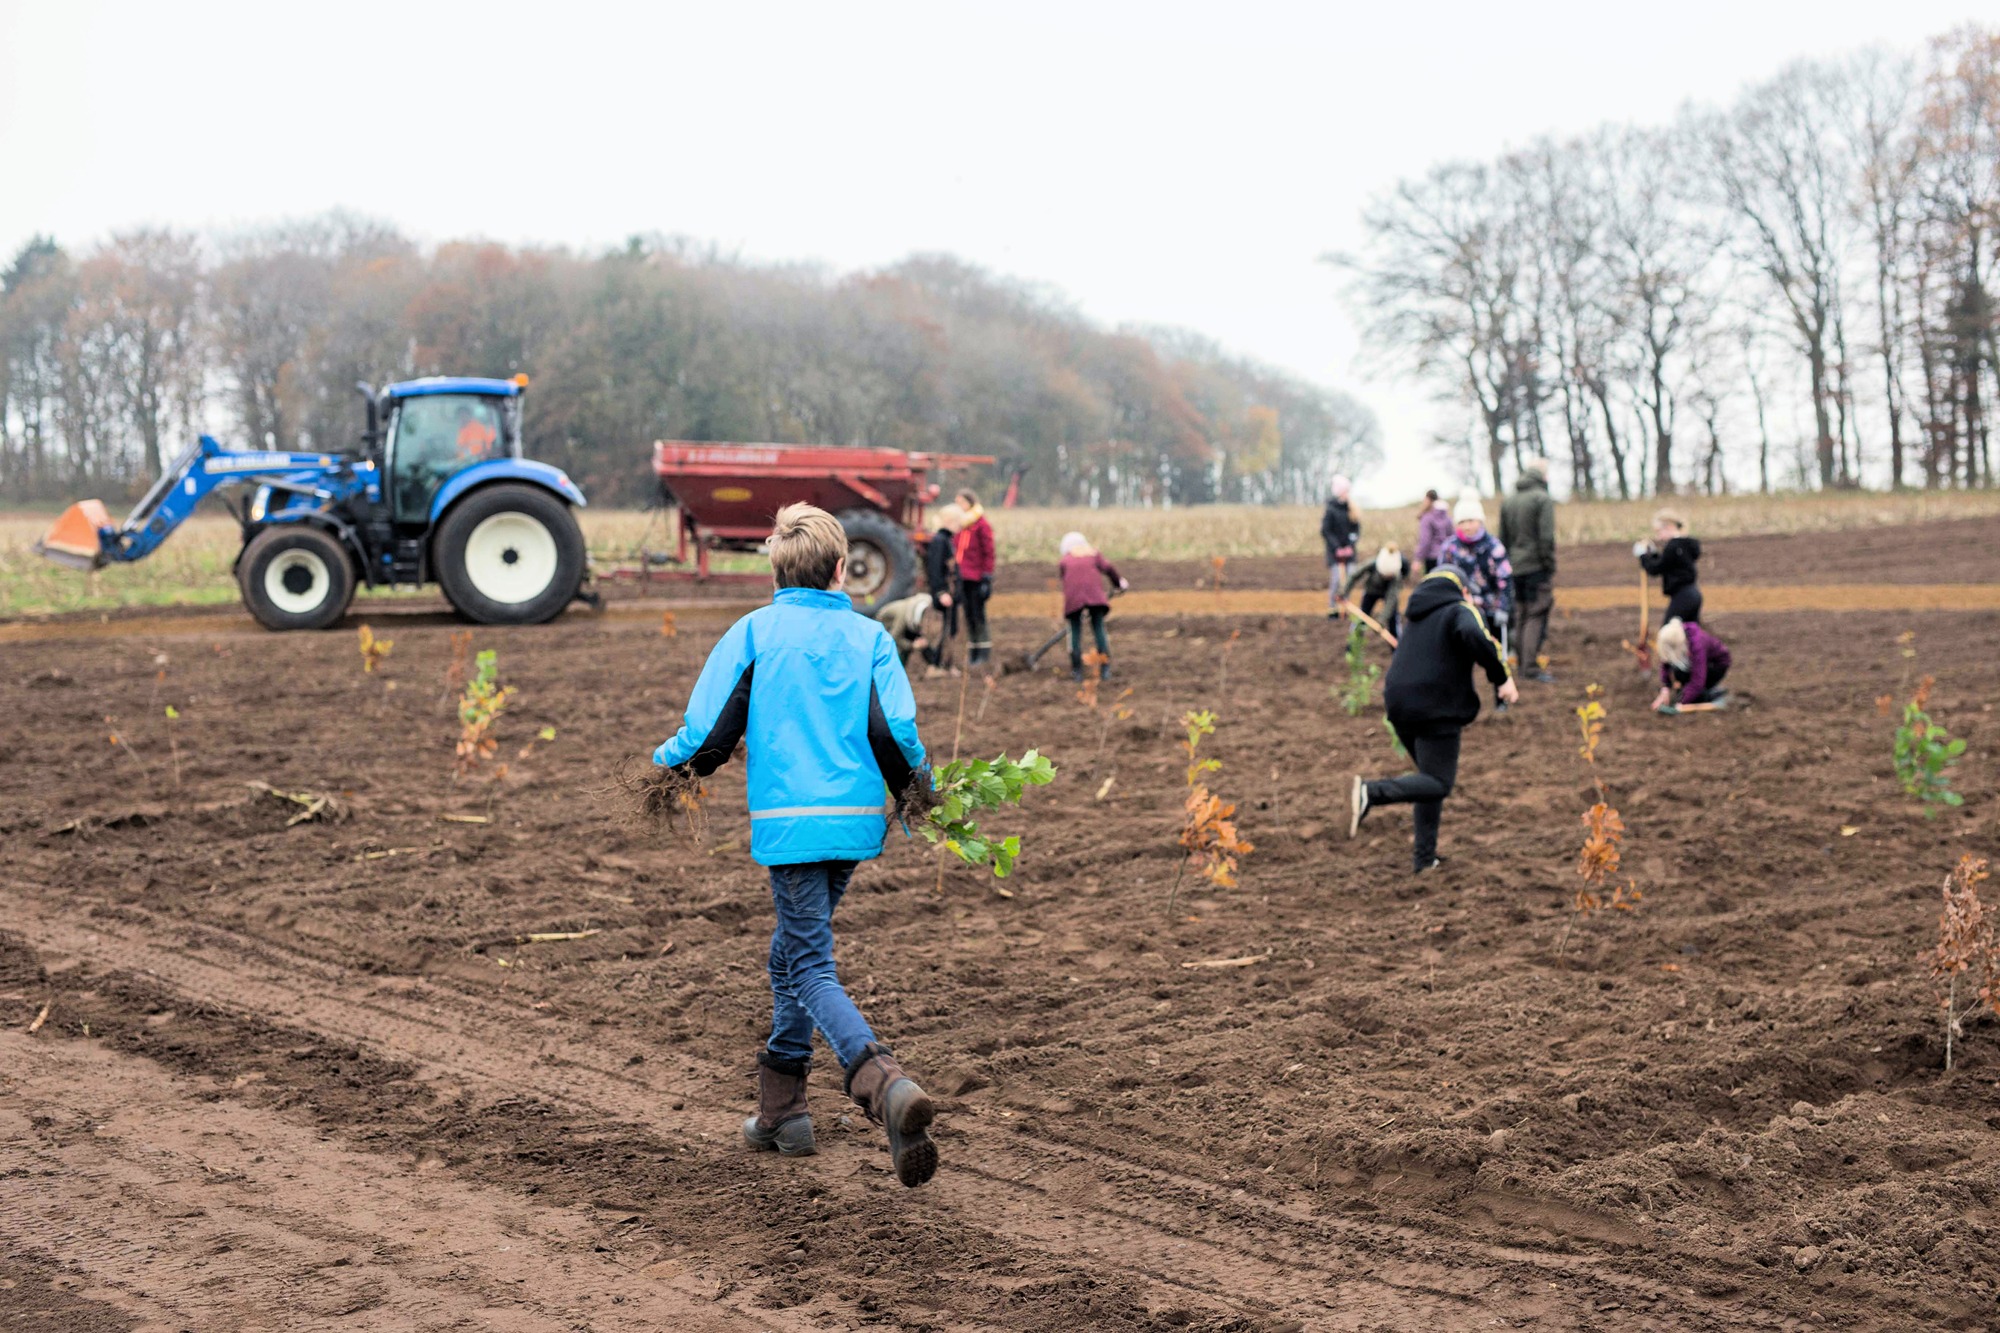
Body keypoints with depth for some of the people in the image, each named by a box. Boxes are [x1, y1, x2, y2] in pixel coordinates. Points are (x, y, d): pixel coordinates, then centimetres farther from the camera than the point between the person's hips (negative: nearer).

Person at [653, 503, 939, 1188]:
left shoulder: (754, 631, 0)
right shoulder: (869, 636, 5)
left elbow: (709, 732, -3)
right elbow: (897, 731, -5)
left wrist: (670, 763, 17)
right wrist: (917, 788, 14)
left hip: (788, 819, -4)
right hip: (857, 821, 4)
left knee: (812, 970, -6)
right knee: (793, 956, 20)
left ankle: (885, 1084, -30)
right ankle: (781, 1110, 25)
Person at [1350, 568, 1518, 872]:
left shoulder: (1417, 617, 22)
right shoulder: (1460, 611, -2)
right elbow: (1476, 636, -25)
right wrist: (1502, 678, -18)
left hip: (1400, 709, 8)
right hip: (1435, 710, -8)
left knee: (1431, 776, 20)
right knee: (1438, 783, -6)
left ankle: (1425, 856, 14)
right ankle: (1371, 792, -29)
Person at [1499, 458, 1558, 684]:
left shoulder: (1509, 501, 13)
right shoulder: (1542, 499, -9)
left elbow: (1502, 539, 16)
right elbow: (1546, 537, -15)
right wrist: (1551, 568, -9)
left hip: (1515, 567, 7)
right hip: (1536, 567, -7)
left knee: (1523, 615, 16)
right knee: (1537, 616, -5)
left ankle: (1522, 661, 18)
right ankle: (1531, 667, -9)